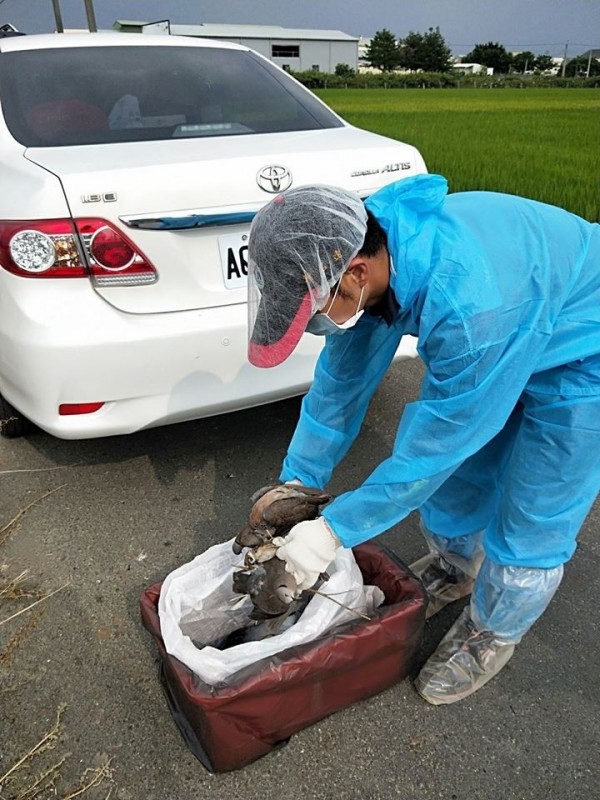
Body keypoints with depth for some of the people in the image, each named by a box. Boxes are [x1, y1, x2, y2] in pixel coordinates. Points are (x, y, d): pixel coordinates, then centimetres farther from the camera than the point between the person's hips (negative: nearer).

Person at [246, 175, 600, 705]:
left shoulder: (469, 307, -44)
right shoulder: (362, 251, -19)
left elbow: (432, 446, -32)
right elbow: (340, 384, -9)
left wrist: (334, 530, -22)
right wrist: (295, 486, -4)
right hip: (502, 338, 7)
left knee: (530, 521, 2)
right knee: (453, 469, 15)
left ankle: (493, 632, 29)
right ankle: (454, 567, 44)